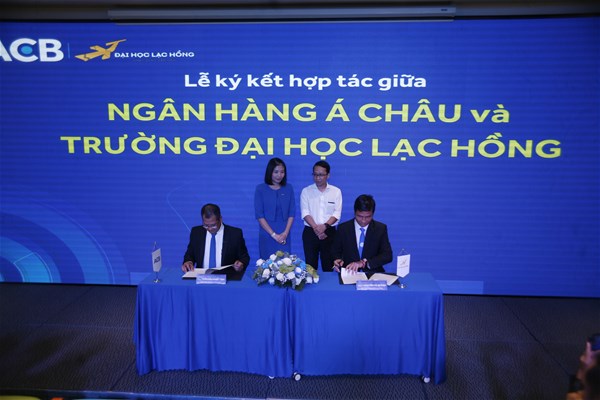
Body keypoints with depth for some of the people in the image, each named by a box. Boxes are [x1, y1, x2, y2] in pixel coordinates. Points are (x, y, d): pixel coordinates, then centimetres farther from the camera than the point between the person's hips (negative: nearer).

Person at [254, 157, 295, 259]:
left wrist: (285, 233, -7)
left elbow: (291, 213, 5)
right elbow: (259, 215, -6)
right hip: (267, 235, -2)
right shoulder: (260, 189, -2)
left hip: (284, 236, 2)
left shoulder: (288, 188, 6)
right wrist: (274, 234, -10)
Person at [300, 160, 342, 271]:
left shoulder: (336, 191, 3)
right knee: (310, 264, 4)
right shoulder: (306, 191, 2)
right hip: (310, 232, 0)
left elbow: (337, 213, -4)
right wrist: (315, 227, -18)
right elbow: (305, 213, -6)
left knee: (329, 264, 6)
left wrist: (325, 226, -18)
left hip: (329, 232, 0)